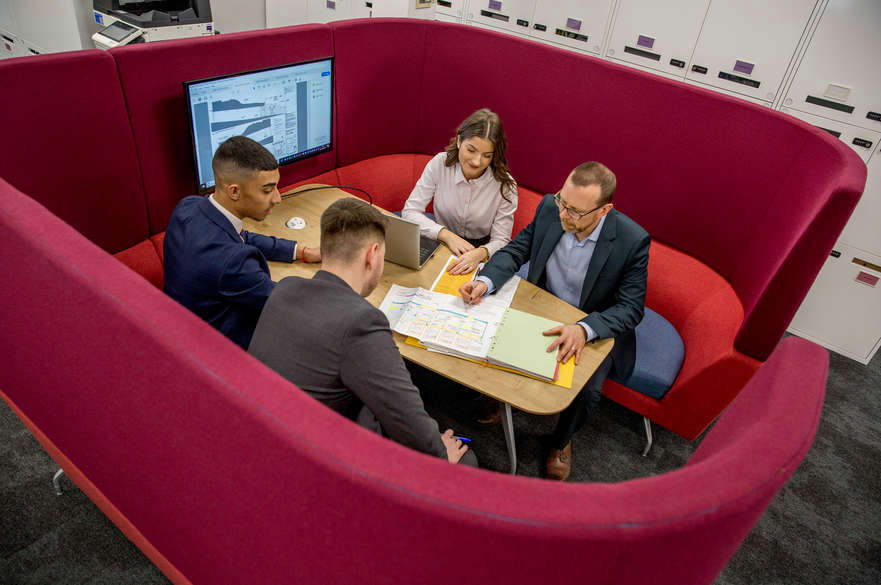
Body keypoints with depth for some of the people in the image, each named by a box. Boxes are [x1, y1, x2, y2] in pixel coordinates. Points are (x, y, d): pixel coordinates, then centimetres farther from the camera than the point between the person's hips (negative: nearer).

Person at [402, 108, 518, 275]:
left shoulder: (505, 186, -14)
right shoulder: (439, 164, -11)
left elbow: (501, 241, -11)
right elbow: (410, 211, -11)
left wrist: (480, 253, -35)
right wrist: (448, 236, -25)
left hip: (481, 257, -2)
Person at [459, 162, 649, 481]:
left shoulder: (633, 240, -25)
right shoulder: (550, 208, -15)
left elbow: (631, 308, -21)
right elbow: (515, 250, -6)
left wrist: (583, 329, -40)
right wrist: (485, 281, -26)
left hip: (597, 325, -3)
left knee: (586, 391, -22)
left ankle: (561, 442, 13)